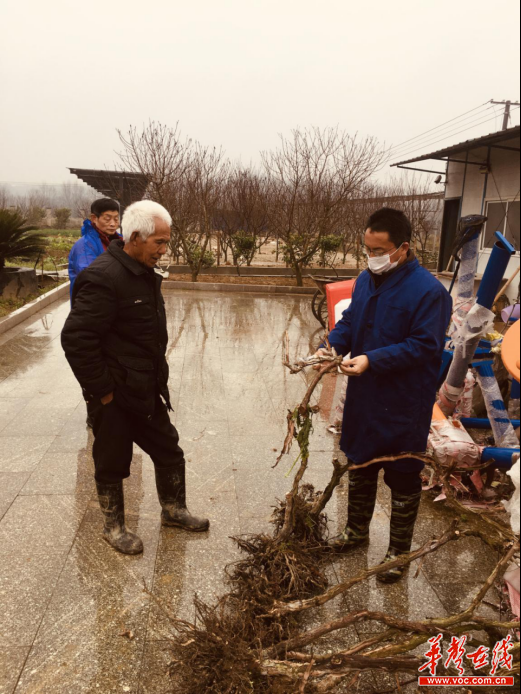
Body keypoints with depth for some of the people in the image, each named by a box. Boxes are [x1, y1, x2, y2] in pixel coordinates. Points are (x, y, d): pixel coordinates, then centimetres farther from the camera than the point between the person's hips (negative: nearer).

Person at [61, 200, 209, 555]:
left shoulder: (146, 275, 9)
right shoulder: (103, 277, -22)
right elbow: (76, 339, -26)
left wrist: (158, 375, 15)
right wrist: (102, 390, -20)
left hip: (147, 391, 9)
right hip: (116, 396, -9)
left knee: (170, 452, 18)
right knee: (113, 463, 11)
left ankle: (174, 510, 39)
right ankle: (114, 527, 32)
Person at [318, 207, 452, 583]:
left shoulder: (428, 291, -19)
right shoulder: (366, 280, 4)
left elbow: (423, 346, -21)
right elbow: (349, 322, 11)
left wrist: (372, 360, -27)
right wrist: (331, 347, -8)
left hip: (404, 405, -7)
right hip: (364, 397, 7)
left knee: (403, 479, 10)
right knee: (360, 466, 22)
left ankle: (398, 552, 29)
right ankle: (357, 530, 44)